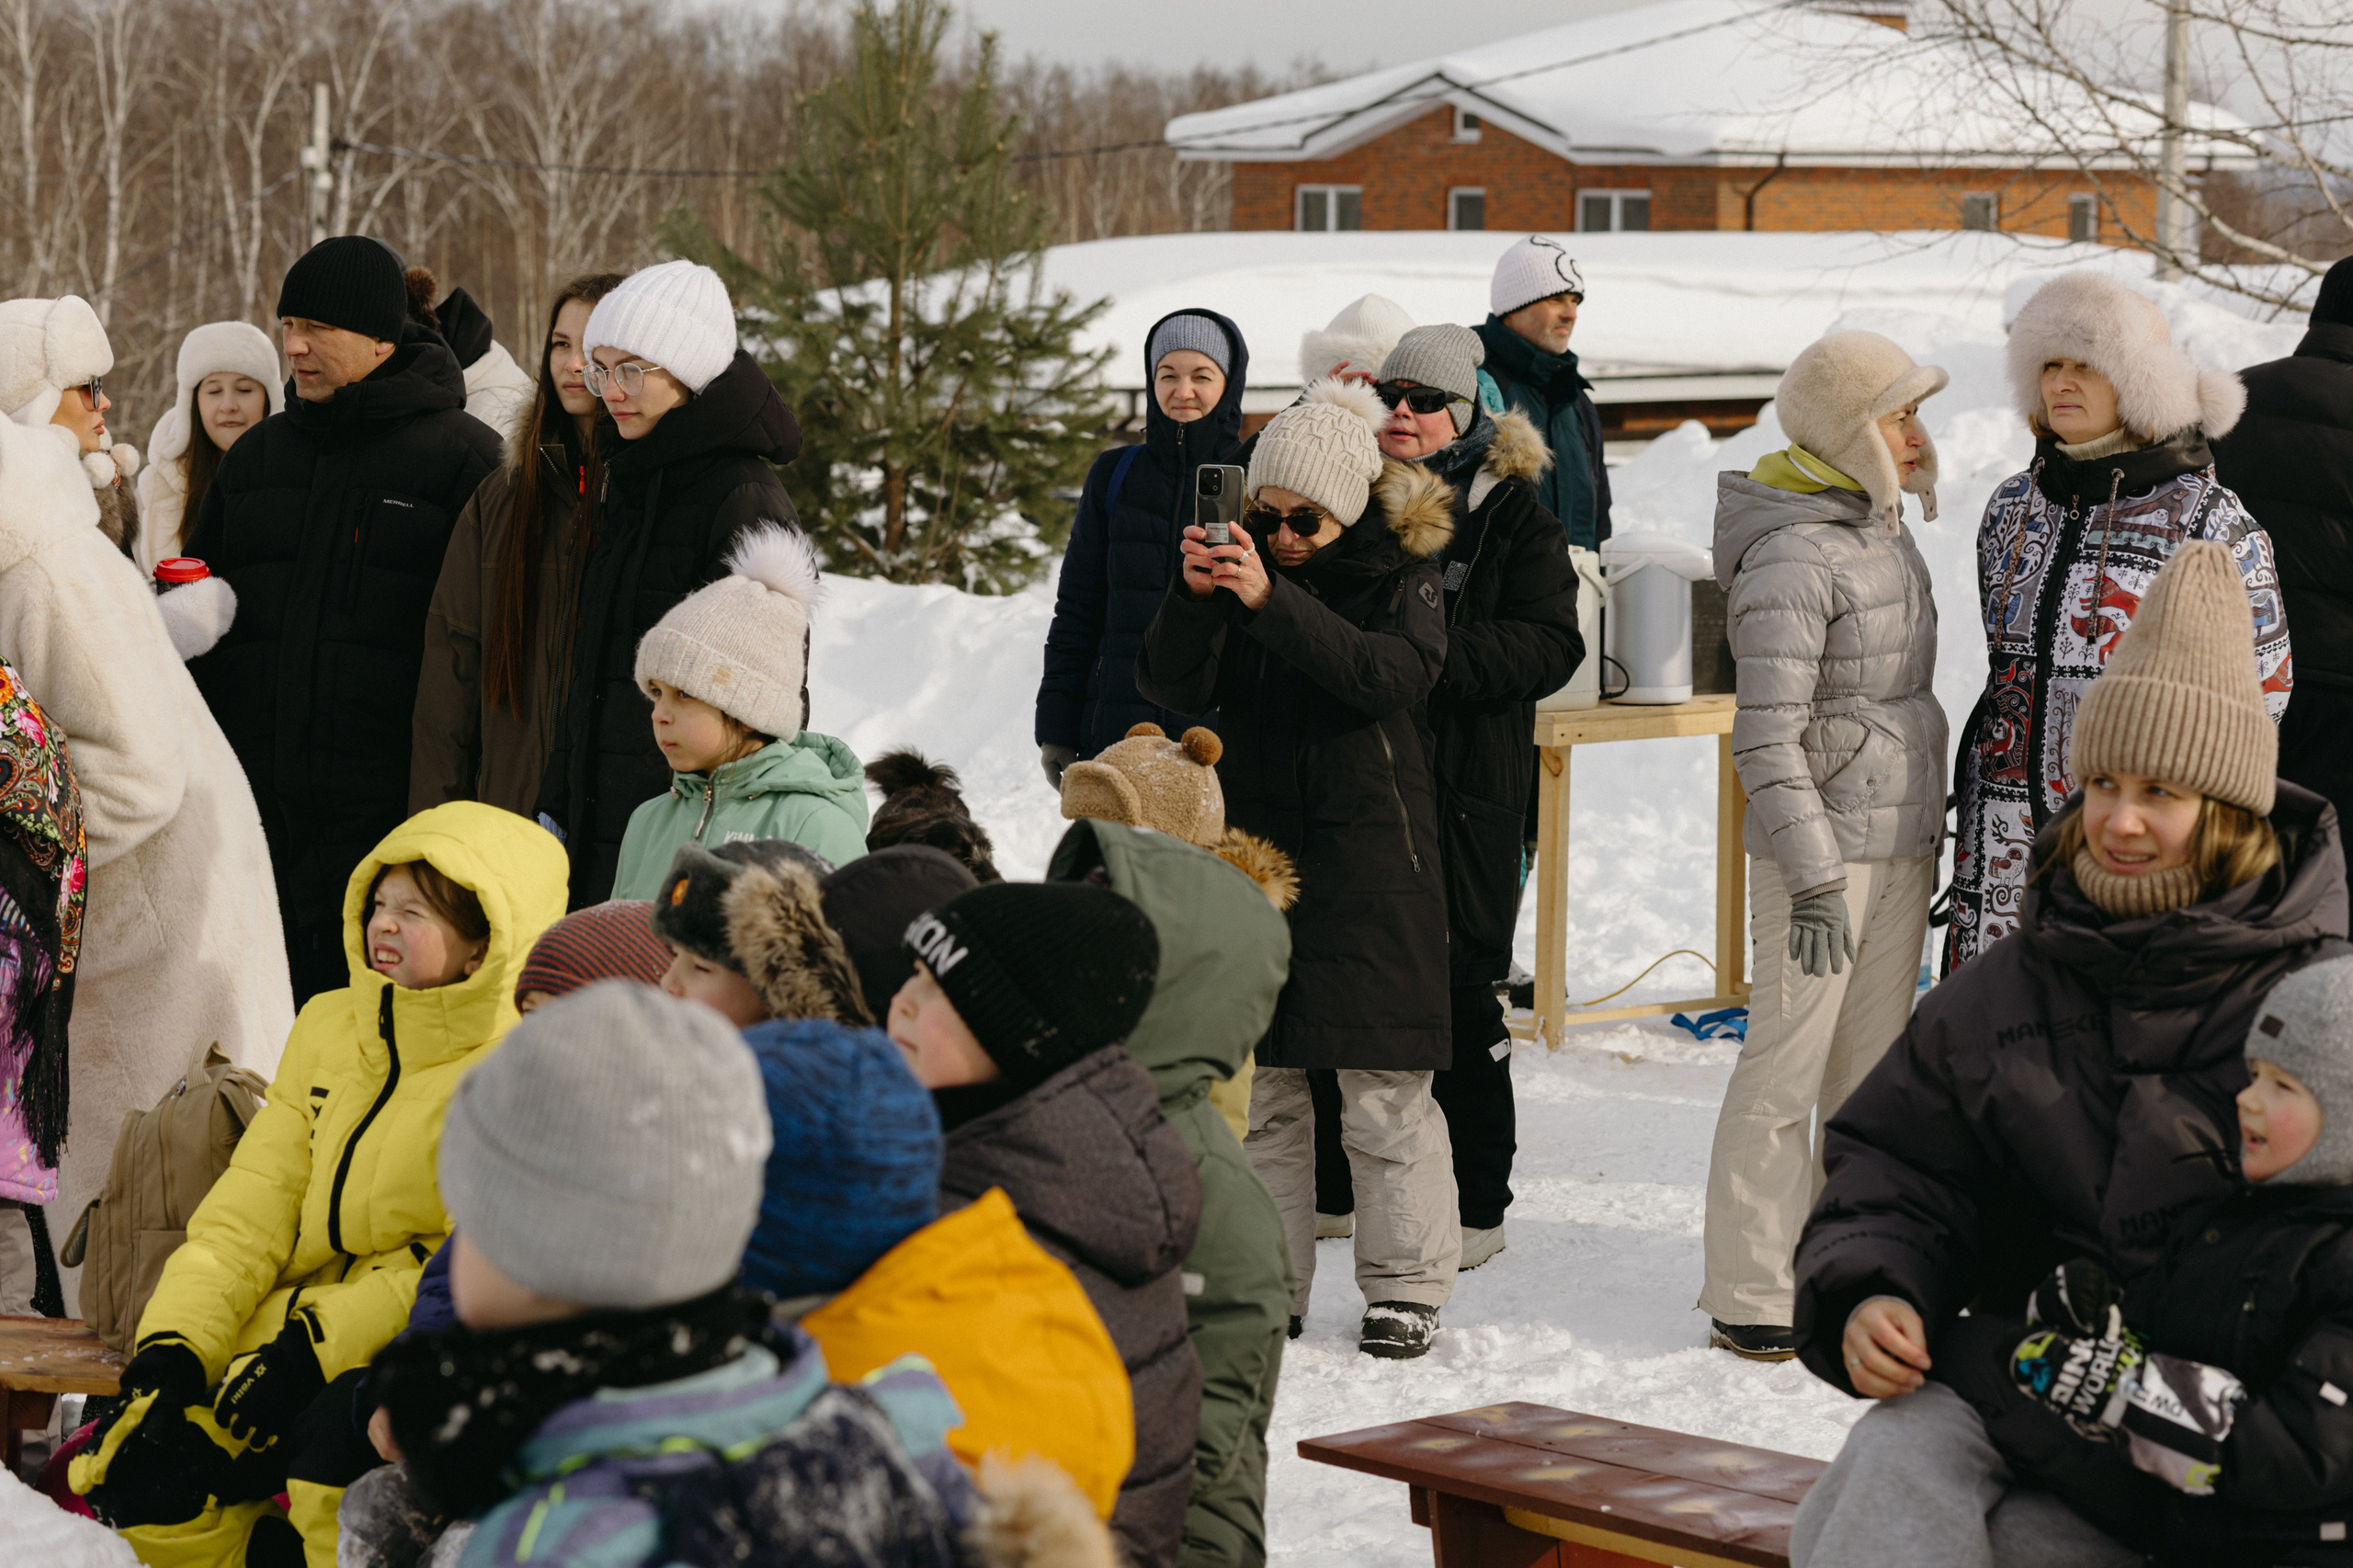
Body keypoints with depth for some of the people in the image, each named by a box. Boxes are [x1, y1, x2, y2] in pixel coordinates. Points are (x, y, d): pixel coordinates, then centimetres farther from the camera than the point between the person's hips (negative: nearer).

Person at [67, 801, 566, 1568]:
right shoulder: (329, 1028, 12)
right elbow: (249, 1211, 9)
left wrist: (319, 1344, -24)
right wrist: (175, 1343, -7)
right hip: (293, 1349, 6)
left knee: (338, 1443, -36)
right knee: (135, 1475, -13)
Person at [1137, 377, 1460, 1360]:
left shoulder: (1399, 571, -2)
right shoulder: (1239, 558, 6)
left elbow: (1395, 676, -22)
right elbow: (1169, 683, -3)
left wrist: (1272, 602, -30)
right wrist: (1195, 597, -22)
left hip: (1370, 859, -3)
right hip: (1254, 847, 3)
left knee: (1383, 1084, -3)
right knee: (1254, 1078, 4)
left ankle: (1406, 1285, 7)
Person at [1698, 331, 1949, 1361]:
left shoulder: (1882, 531, 12)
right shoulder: (1791, 558, -16)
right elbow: (1766, 740, -18)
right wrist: (1815, 879, -21)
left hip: (1901, 841, 9)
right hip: (1819, 845, -9)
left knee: (1874, 1066, 13)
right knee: (1786, 1066, -3)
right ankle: (1749, 1298, 4)